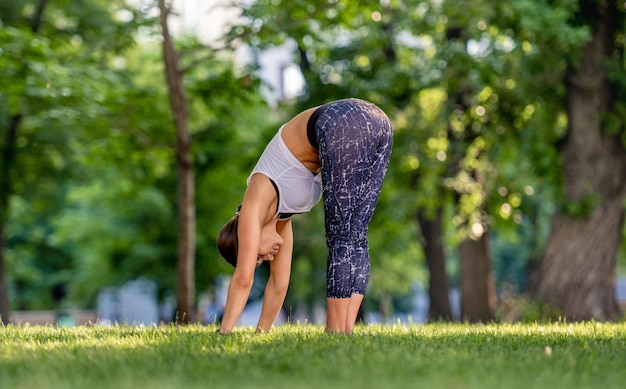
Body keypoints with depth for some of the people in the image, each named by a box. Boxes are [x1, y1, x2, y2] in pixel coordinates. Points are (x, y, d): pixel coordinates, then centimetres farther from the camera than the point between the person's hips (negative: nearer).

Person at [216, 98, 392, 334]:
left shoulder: (256, 203, 8)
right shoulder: (279, 211, 26)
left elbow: (243, 278, 4)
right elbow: (279, 281, 32)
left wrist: (222, 333, 7)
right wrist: (260, 332, 37)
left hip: (344, 125, -7)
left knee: (341, 238, -3)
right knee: (356, 238, 7)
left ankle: (336, 333, -1)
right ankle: (345, 330, 4)